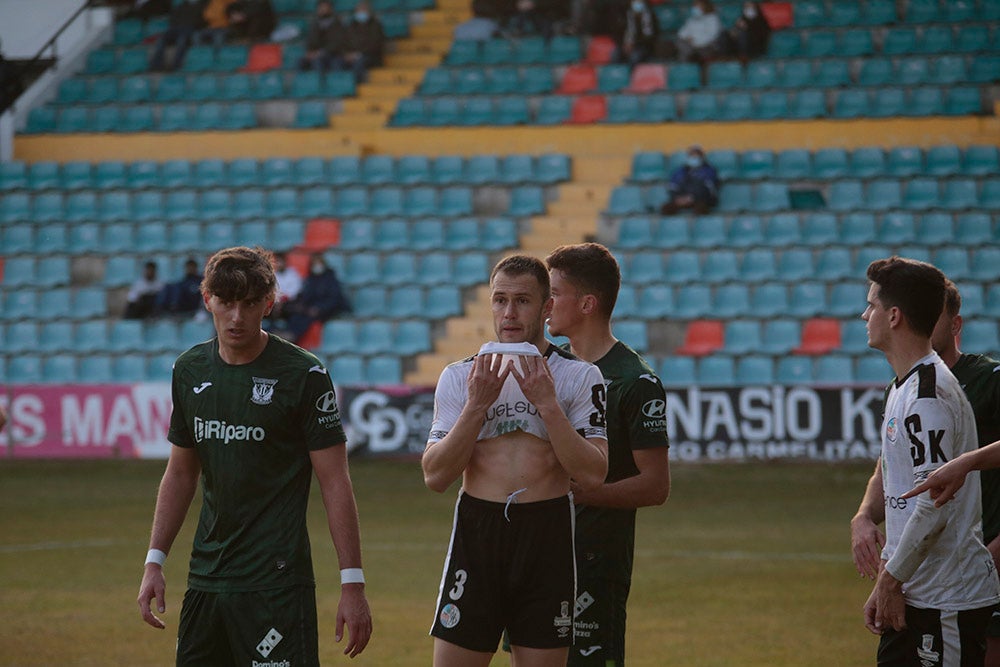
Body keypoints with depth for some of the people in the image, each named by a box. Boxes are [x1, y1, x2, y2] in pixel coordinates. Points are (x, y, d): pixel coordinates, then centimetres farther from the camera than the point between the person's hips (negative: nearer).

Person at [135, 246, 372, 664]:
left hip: (276, 580, -6)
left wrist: (352, 583, -12)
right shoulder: (190, 370, 9)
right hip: (205, 578, 6)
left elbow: (335, 482, -8)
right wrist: (155, 561, 12)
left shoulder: (303, 375, -8)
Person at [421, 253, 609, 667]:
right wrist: (477, 405, -12)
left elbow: (592, 475, -9)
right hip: (476, 534, 1)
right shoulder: (459, 377, 6)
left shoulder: (579, 377, 2)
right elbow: (435, 477, -3)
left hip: (547, 539, -1)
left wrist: (546, 402, -15)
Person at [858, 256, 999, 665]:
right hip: (909, 596, 10)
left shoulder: (929, 393, -17)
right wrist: (884, 580, 17)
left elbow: (934, 505, -22)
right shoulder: (903, 386, 15)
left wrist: (891, 579, -15)